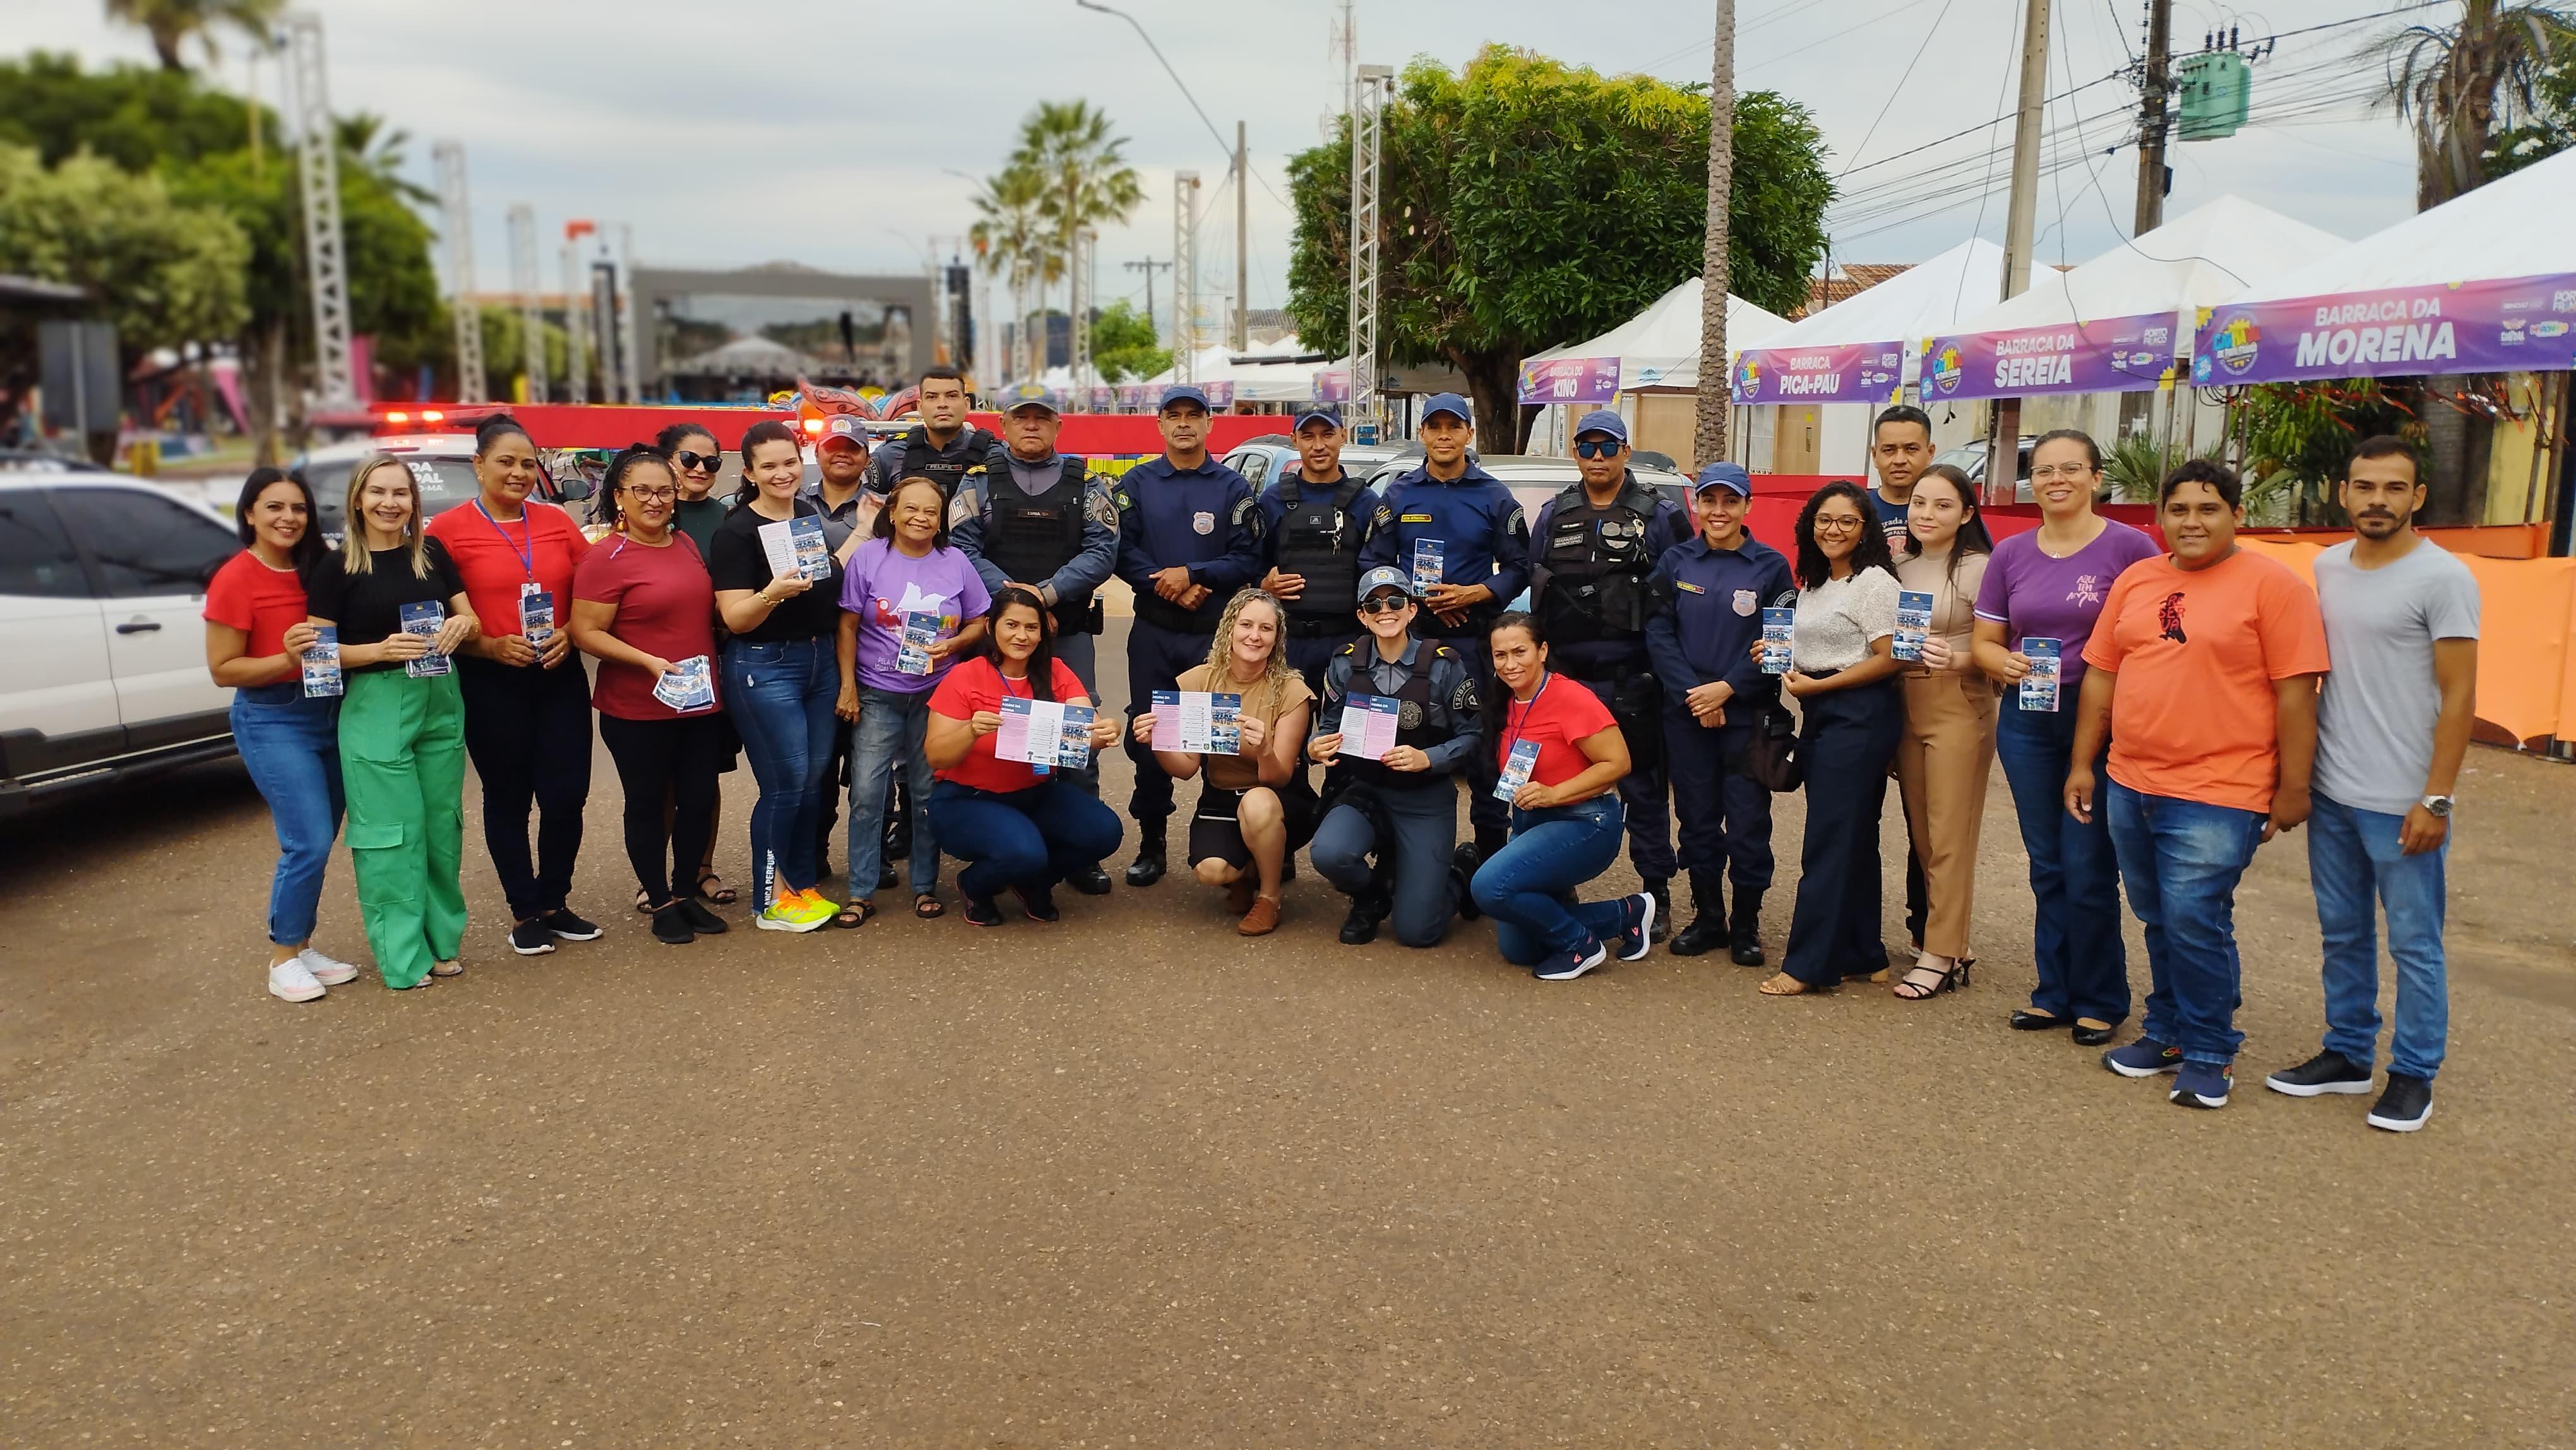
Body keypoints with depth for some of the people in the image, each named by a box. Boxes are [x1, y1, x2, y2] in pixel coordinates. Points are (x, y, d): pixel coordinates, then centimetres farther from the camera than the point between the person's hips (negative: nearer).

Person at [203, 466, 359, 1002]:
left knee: (318, 842, 11)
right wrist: (285, 660, -24)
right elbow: (223, 669, -11)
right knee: (309, 843, -10)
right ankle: (283, 958, 6)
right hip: (273, 721, -6)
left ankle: (302, 946, 24)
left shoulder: (316, 570, 6)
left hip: (329, 712, 6)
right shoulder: (236, 579, -10)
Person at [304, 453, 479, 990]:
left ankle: (442, 937, 23)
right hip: (375, 708, -4)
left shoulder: (432, 553, 6)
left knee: (442, 825, 10)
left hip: (441, 703, 4)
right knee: (392, 832, -1)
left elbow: (470, 619, 12)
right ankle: (402, 955, 8)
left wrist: (461, 626, -12)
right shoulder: (336, 567, -4)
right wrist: (381, 649, -21)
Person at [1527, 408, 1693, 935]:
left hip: (1632, 679, -3)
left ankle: (1656, 894, 12)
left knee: (1642, 786, 3)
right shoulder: (1553, 515, 12)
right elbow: (1534, 589, 16)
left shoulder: (1660, 516, 2)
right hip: (1565, 675, 3)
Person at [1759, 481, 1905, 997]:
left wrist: (1817, 685, -14)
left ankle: (1808, 964, -3)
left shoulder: (1874, 581, -9)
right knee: (1853, 838, 12)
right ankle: (1862, 955, 18)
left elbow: (1888, 660, -15)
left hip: (1859, 716, -8)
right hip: (1818, 715, 8)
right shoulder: (1813, 583, 16)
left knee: (1830, 839, -7)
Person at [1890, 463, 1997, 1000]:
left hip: (1958, 707, -7)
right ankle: (1953, 943, 20)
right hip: (1905, 707, 7)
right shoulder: (1900, 568, 13)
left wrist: (1955, 658, -27)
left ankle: (1940, 956, 1)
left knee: (1949, 838, -5)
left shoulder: (1977, 568, -7)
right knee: (1921, 835, 9)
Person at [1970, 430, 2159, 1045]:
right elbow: (1985, 640, 11)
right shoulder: (2010, 554, 7)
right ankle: (2055, 992, 24)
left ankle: (2100, 1001, 15)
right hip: (2027, 721, 4)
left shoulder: (2129, 547, -7)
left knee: (2088, 868, -2)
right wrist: (2004, 662, -11)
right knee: (2046, 866, 12)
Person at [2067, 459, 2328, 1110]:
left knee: (2194, 921, -7)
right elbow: (2101, 675, 13)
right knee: (2160, 922, 15)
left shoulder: (2272, 585, -7)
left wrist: (2292, 787, -11)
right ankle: (2168, 1033, 29)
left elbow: (2296, 691, -9)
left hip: (2217, 795, -6)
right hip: (2131, 786, 6)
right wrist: (2082, 764, 11)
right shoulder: (2135, 581, 10)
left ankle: (2210, 1053, 9)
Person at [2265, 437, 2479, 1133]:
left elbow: (2459, 696, -11)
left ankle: (2414, 1075, 16)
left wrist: (2435, 800, -15)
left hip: (2402, 803, -6)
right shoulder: (2327, 567, 8)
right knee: (2342, 934, 16)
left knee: (2414, 943, 4)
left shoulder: (2443, 578, -10)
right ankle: (2348, 1053, 29)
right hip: (2330, 793, 6)